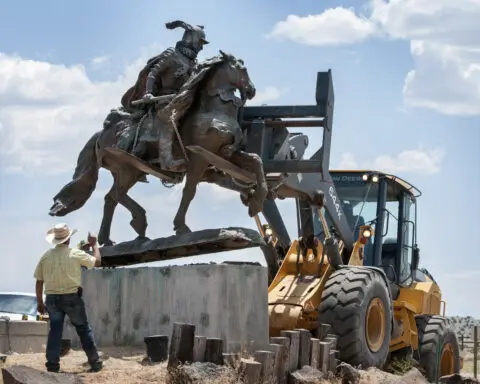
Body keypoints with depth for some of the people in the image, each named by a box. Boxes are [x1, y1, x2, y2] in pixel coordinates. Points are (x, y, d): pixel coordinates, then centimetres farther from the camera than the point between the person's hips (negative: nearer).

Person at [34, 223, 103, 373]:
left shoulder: (46, 256, 2)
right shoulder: (75, 254, -6)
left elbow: (39, 281, 4)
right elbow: (97, 261, 5)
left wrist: (40, 302, 12)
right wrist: (94, 245, 21)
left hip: (52, 298, 2)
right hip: (72, 297, -2)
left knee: (55, 331, 7)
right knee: (84, 329, 9)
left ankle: (52, 364, 1)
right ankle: (95, 362, 13)